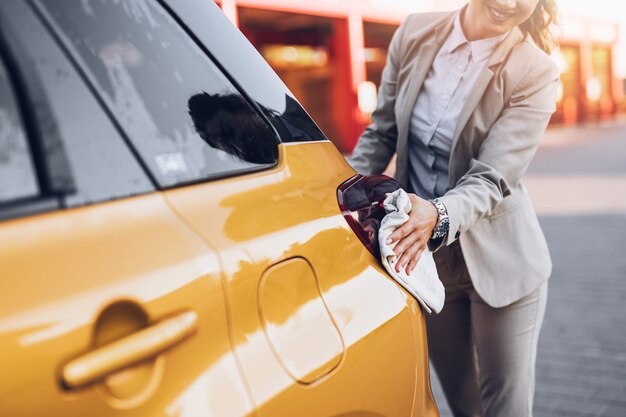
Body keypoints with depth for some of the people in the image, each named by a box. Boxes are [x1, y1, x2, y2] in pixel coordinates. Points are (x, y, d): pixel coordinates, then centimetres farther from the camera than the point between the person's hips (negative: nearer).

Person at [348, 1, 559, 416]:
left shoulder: (535, 73, -15)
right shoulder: (416, 34, -4)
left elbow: (493, 177, -23)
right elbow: (382, 132, 4)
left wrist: (440, 215, -42)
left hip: (499, 261, -3)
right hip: (424, 256, 4)